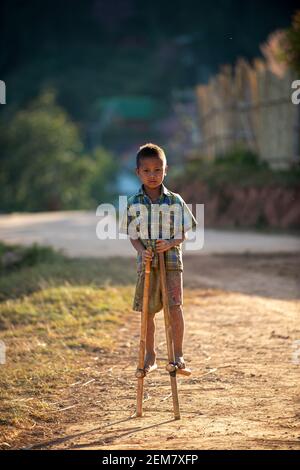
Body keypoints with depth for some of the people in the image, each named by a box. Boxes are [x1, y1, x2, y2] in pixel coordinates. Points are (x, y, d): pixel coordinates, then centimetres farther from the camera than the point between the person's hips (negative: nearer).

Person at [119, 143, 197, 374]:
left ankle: (178, 354, -3)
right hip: (146, 262, 1)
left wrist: (170, 243, -16)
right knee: (148, 311, 7)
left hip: (171, 260, -1)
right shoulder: (134, 203, 1)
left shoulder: (175, 201, 0)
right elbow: (133, 235, 3)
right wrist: (142, 250, -16)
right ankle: (150, 356, 20)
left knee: (175, 306, -12)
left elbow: (183, 234, 4)